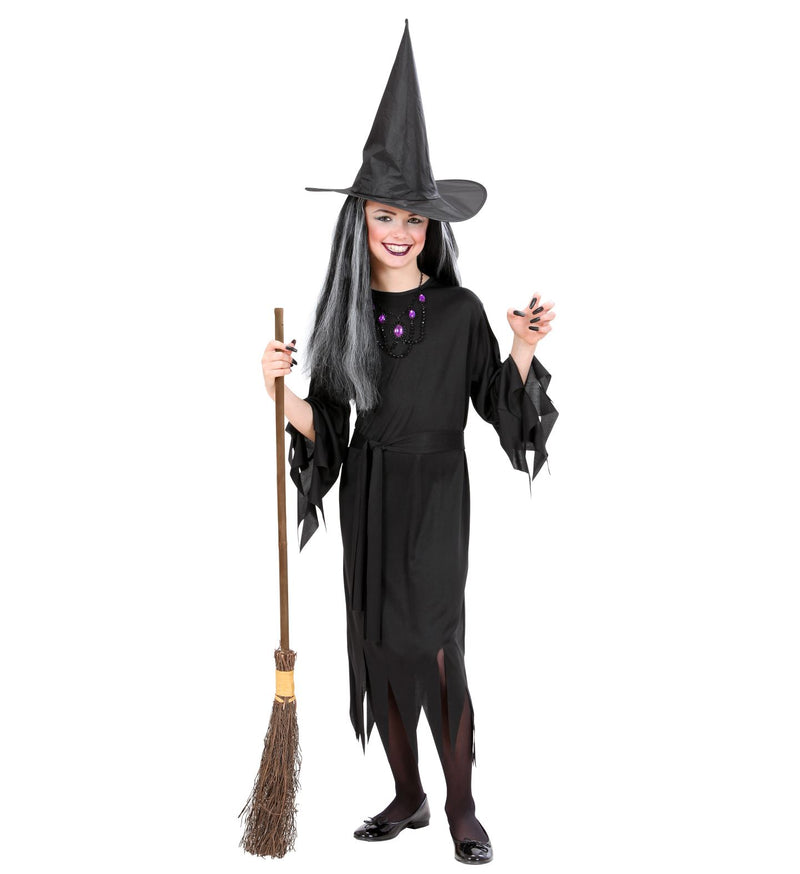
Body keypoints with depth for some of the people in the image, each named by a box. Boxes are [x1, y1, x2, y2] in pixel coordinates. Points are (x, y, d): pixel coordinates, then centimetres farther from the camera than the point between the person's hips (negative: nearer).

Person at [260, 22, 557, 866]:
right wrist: (279, 387, -14)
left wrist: (524, 347, -17)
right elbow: (326, 425, 3)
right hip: (366, 493, 4)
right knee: (377, 647, 9)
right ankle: (407, 797, 25)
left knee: (435, 649, -6)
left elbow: (500, 403, -1)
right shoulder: (343, 313, 3)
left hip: (435, 490, -4)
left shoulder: (459, 308, -5)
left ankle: (461, 805, 12)